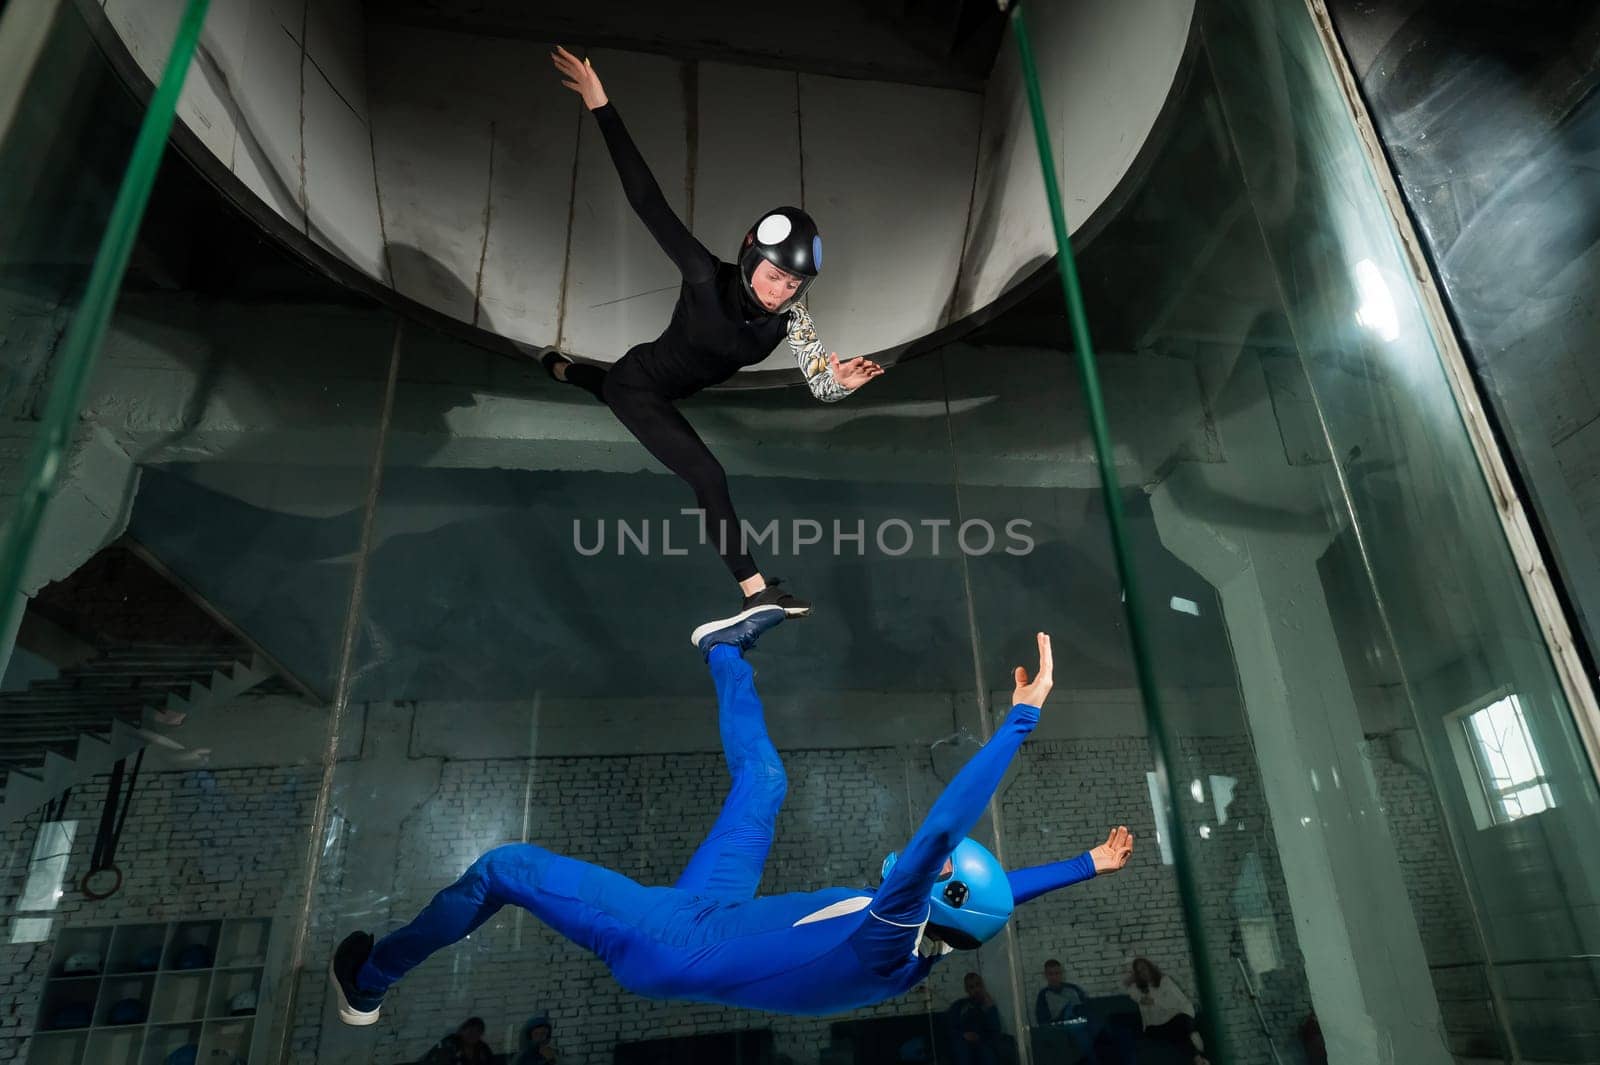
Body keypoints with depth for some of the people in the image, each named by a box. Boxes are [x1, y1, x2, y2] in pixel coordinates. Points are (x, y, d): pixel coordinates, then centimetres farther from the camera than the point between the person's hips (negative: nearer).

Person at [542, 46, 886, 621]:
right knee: (708, 476, -22)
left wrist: (841, 382, -57)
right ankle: (756, 590, -14)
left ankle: (560, 367, 72)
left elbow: (820, 384, -32)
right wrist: (601, 107, -38)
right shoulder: (706, 279, -34)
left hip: (670, 389, 7)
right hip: (640, 383, -6)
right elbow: (648, 201, -36)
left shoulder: (790, 316, -22)